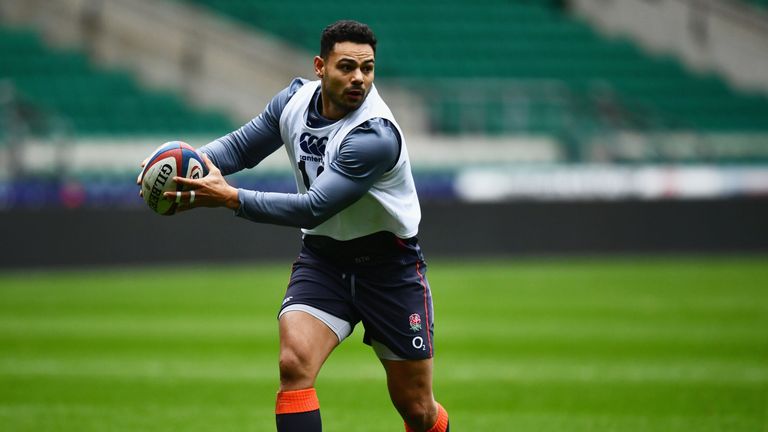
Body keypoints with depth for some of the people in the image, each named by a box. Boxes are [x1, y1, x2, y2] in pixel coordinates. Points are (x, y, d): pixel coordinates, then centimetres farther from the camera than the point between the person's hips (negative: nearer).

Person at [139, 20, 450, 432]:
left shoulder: (376, 135, -29)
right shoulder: (296, 98, -7)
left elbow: (314, 208, -33)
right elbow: (243, 143, 4)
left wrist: (229, 197, -37)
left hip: (388, 269, -4)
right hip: (322, 257, 4)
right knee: (294, 363, -24)